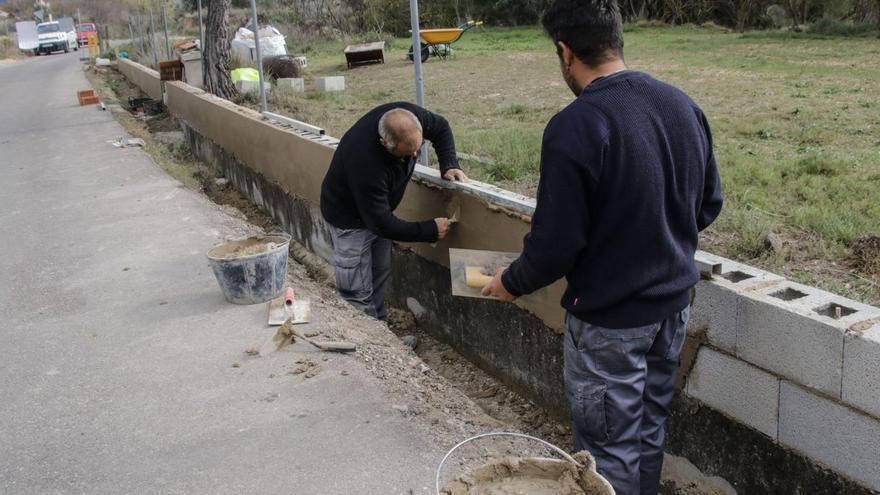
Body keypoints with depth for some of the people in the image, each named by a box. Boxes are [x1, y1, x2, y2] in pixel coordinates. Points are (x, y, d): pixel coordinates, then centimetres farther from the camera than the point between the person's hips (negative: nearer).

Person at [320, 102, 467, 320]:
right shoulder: (365, 162, -42)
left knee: (380, 274, 14)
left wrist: (449, 165, -14)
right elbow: (382, 223, -33)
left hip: (380, 207, 7)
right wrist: (430, 230, -26)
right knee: (358, 292, -6)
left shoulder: (409, 116, -25)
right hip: (350, 216, -7)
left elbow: (441, 127, 0)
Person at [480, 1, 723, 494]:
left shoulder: (573, 129, -24)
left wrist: (512, 282, -1)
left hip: (609, 319, -7)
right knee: (651, 429, 23)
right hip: (674, 301, 7)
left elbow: (556, 243, -20)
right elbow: (710, 203, 7)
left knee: (609, 447, 11)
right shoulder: (683, 104, -2)